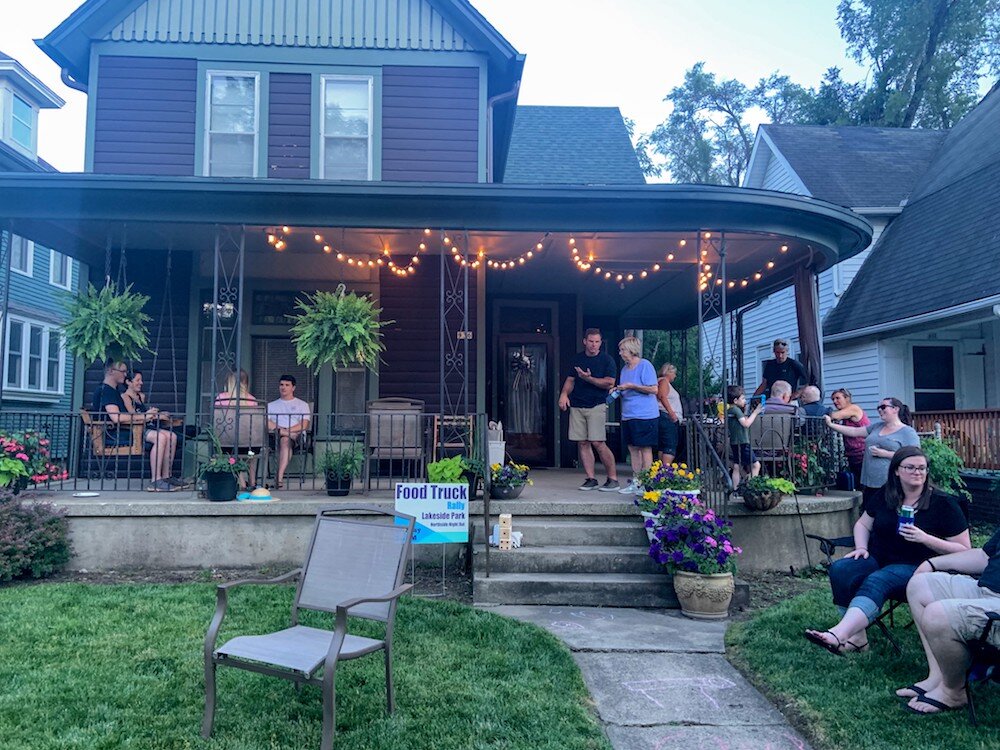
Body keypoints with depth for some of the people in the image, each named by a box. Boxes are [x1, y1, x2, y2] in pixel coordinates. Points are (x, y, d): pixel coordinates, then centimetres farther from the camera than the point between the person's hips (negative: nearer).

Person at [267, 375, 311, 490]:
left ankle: (279, 477, -51)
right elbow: (266, 422, 8)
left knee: (285, 440, -39)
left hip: (298, 436, -2)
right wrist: (279, 429, -12)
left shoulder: (302, 404, 19)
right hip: (276, 436, 2)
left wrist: (285, 430, -12)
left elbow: (304, 425, 2)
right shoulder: (271, 405, 28)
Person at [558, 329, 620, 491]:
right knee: (582, 443, 3)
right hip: (577, 405, 5)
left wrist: (589, 378, -18)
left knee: (598, 443, -11)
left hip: (597, 406, -5)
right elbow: (570, 380, 17)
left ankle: (613, 479, -1)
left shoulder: (606, 360, -1)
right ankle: (591, 479, 11)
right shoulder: (577, 359, 13)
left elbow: (609, 383, -9)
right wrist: (564, 394, -1)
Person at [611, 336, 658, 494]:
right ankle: (635, 481, 16)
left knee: (645, 448, -3)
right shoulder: (625, 368, 16)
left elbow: (653, 389, -15)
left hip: (644, 415, -8)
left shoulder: (645, 365, -9)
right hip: (628, 415, 8)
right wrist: (617, 390, 4)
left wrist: (631, 386, -15)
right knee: (633, 448, 10)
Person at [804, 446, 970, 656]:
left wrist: (925, 538, -17)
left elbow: (964, 550, -2)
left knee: (877, 581, -37)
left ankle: (838, 635, -55)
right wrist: (861, 547, 3)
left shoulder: (943, 503, -1)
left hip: (915, 567, -5)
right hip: (879, 559, 5)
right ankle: (857, 635, -28)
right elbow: (862, 524, 24)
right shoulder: (884, 496, 11)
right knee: (840, 569, -27)